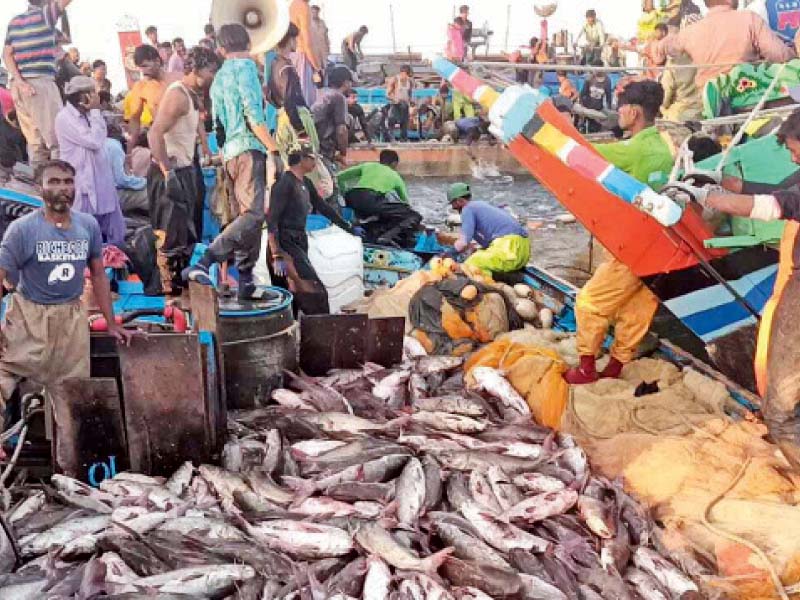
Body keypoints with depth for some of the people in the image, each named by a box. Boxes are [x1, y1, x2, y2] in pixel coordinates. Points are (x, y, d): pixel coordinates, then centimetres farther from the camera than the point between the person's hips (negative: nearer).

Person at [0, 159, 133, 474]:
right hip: (28, 319, -3)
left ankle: (70, 472, 27)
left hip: (71, 319, 3)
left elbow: (98, 275, 10)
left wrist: (112, 324, 10)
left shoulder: (89, 226, -1)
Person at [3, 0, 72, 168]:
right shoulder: (46, 14, -2)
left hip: (18, 85, 7)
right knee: (57, 139, -7)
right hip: (41, 82, -7)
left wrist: (19, 81, 0)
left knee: (35, 142, 8)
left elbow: (7, 54, 9)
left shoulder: (14, 21, 16)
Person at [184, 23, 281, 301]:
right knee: (254, 213, -17)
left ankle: (246, 282, 10)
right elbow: (253, 114, -14)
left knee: (245, 216, 10)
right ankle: (204, 264, -26)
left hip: (229, 153, 9)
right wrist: (274, 150, -13)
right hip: (249, 148, -9)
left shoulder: (218, 77, 24)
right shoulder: (245, 66, -2)